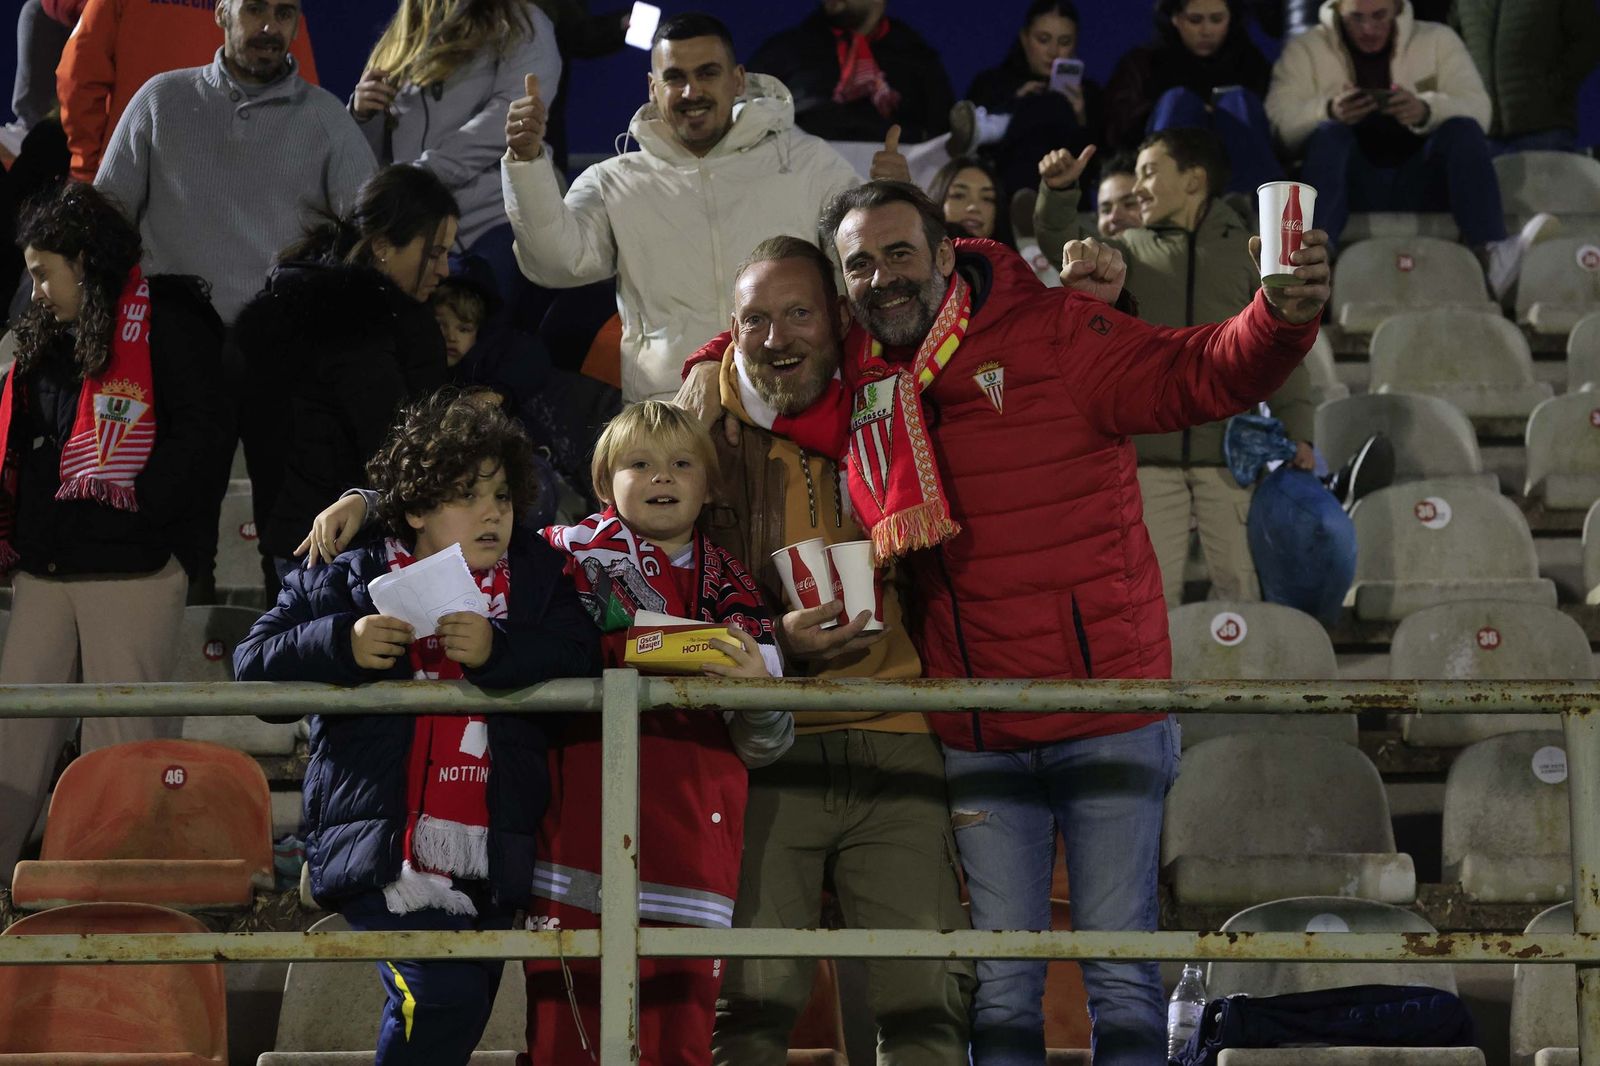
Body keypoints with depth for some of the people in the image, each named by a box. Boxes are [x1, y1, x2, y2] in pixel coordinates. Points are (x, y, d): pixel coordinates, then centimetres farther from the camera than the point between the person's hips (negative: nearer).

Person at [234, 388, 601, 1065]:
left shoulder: (536, 575, 9)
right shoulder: (352, 582, 2)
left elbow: (583, 655, -5)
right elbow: (253, 665, 1)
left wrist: (497, 651, -20)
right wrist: (342, 646, -15)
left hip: (489, 867, 4)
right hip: (388, 857, -4)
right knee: (441, 998, -23)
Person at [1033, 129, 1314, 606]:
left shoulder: (1246, 250, 9)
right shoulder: (1132, 251, 14)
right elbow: (1065, 248, 1)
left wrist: (1297, 432, -3)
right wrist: (1059, 192, -18)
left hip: (1229, 453, -1)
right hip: (1151, 455, 1)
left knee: (1239, 581, -1)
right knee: (1153, 589, 2)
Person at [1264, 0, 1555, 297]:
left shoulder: (1437, 40, 11)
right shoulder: (1305, 50, 9)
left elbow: (1477, 111, -3)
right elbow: (1279, 121, -7)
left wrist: (1425, 111, -25)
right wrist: (1328, 111, -28)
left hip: (1421, 185, 1)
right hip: (1352, 184, -1)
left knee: (1463, 130, -24)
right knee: (1330, 134, -29)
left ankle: (1491, 256, -46)